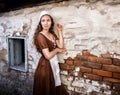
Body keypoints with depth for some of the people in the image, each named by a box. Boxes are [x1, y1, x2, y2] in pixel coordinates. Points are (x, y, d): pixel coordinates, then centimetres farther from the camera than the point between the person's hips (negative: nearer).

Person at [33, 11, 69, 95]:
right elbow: (48, 56, -23)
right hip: (45, 66, -8)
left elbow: (61, 46, -5)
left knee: (55, 88, 19)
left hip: (54, 64, 8)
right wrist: (57, 50, -5)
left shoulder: (52, 34, 8)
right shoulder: (40, 36, -18)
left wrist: (60, 31, -3)